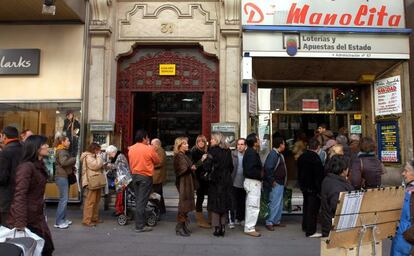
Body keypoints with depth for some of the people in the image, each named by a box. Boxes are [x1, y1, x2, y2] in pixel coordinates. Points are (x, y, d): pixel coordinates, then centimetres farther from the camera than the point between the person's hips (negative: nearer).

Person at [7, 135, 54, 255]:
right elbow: (20, 195, -26)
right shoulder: (26, 166, -19)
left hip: (37, 216, 8)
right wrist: (20, 223, -31)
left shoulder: (40, 165, 9)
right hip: (26, 218, -8)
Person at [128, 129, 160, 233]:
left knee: (138, 200, 16)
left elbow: (131, 162, 12)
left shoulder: (131, 149, 3)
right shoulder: (149, 149, -14)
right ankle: (140, 226, 2)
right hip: (145, 176, -6)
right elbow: (157, 161, -1)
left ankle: (139, 223, 24)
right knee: (142, 201, -3)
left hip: (134, 175, 6)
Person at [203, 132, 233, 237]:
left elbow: (207, 166, -18)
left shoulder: (213, 151, -12)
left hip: (215, 181, -5)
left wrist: (204, 160, 1)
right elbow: (231, 167, 9)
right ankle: (223, 226, 14)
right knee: (224, 203, 12)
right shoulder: (227, 151, 5)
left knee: (215, 204, 4)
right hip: (226, 180, 5)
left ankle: (217, 227, 5)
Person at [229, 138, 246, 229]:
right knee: (233, 203, 2)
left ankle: (239, 219, 28)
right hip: (234, 183, -3)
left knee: (242, 203, 13)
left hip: (244, 183, 3)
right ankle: (231, 221, 10)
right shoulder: (232, 154, -3)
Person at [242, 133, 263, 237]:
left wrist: (260, 172, 7)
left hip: (250, 181, 11)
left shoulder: (249, 152, 13)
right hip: (253, 182, -11)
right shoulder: (252, 153, -19)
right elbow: (251, 170, -26)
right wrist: (260, 174, -12)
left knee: (250, 205, 17)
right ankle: (249, 228, 1)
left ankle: (249, 226, 26)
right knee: (254, 206, -5)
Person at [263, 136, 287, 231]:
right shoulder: (273, 154, -16)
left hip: (280, 183, 10)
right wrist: (272, 181, -20)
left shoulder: (279, 155, 15)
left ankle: (277, 221, 25)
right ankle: (269, 222, 0)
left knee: (279, 204, 16)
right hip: (275, 184, -10)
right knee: (274, 204, -7)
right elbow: (268, 168, -24)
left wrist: (283, 182, 14)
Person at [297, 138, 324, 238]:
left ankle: (305, 226, 35)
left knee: (306, 206, 21)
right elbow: (319, 175, -20)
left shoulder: (301, 157, 6)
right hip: (313, 188, -8)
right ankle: (310, 231, 3)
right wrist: (319, 189, -15)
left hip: (304, 186, 8)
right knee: (313, 208, -1)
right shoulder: (316, 158, -21)